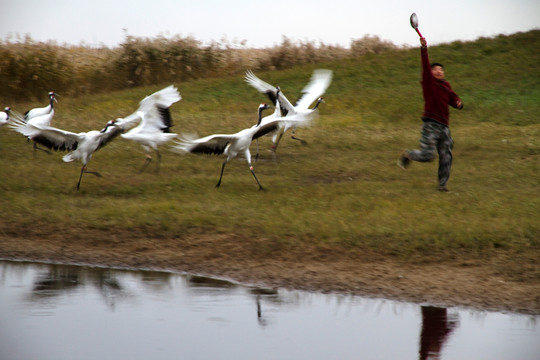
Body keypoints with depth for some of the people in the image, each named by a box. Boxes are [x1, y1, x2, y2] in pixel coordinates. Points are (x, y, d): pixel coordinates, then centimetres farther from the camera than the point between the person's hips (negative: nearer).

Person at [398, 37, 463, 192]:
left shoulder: (446, 86, 16)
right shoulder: (429, 82, -1)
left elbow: (453, 99, 25)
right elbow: (425, 65, -15)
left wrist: (458, 103, 0)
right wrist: (424, 48, -27)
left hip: (444, 126, 6)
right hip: (431, 125, -6)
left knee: (446, 157, 3)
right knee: (427, 155, -10)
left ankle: (443, 183, 15)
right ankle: (407, 155, 19)